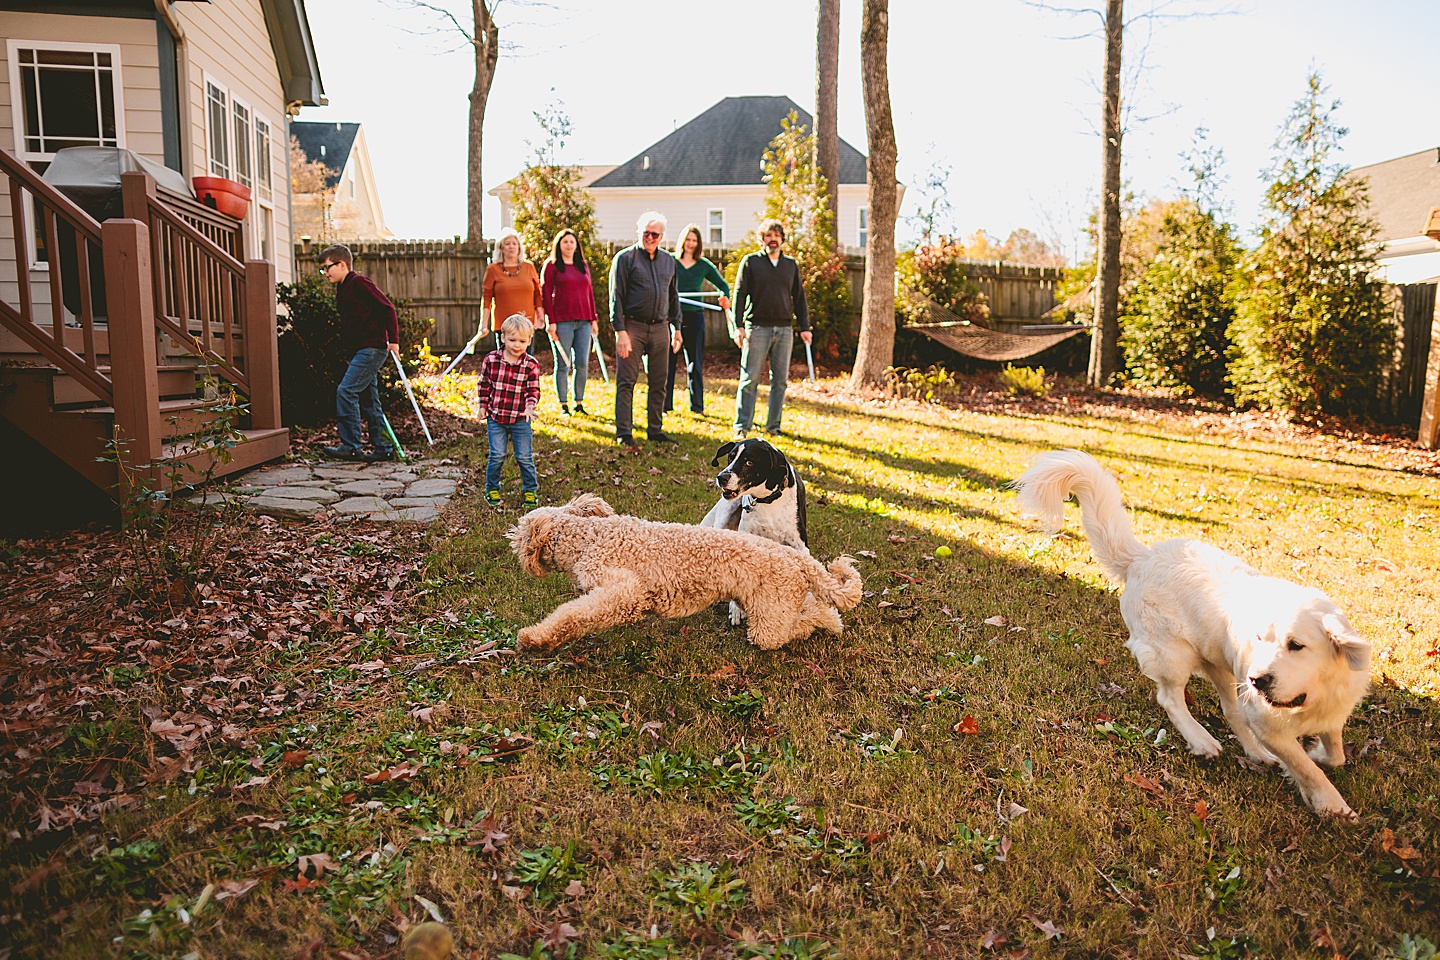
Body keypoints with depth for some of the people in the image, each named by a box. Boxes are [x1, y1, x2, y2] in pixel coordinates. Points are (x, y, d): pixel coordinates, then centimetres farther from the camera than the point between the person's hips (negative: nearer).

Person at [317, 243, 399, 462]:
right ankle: (383, 448, 14)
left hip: (372, 348, -10)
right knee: (368, 400, 9)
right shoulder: (342, 289, 18)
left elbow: (387, 308, -14)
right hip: (359, 351, 10)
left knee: (346, 391, -15)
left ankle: (351, 446, -11)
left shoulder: (360, 283, -9)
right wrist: (349, 350, 20)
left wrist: (393, 340, -17)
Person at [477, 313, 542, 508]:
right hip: (495, 417, 0)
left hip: (520, 419, 0)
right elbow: (484, 384, 8)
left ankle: (530, 489, 23)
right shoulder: (491, 360, -3)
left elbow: (533, 390, -6)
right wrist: (483, 406, 6)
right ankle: (492, 489, 20)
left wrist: (530, 406, -23)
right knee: (497, 456, 1)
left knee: (524, 457, 6)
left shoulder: (531, 365, -6)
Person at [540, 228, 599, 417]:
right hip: (562, 322, -4)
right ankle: (563, 404, 7)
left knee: (582, 364, 2)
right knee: (563, 364, -1)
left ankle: (579, 402, 12)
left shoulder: (583, 266, 16)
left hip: (583, 321, 4)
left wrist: (594, 319, 12)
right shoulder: (552, 265, 2)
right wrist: (551, 321, -10)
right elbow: (546, 294, -3)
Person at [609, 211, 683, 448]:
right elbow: (616, 297, -6)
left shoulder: (668, 261, 14)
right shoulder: (625, 258, -2)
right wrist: (620, 331, -13)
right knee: (627, 381, -3)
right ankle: (623, 433, 1)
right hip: (633, 326, -5)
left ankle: (655, 429, 17)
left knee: (659, 383, 8)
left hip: (660, 328, 5)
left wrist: (676, 328, 15)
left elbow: (673, 296, 21)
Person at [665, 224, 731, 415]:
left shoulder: (704, 265, 9)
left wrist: (725, 298, -7)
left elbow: (723, 285, 14)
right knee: (668, 360, -1)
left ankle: (697, 405, 12)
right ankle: (665, 404, 7)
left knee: (695, 361, 5)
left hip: (695, 316, 1)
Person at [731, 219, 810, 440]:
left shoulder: (791, 265, 14)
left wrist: (804, 327, 10)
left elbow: (799, 298, 17)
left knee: (780, 380, 5)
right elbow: (739, 294, 0)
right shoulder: (750, 262, 4)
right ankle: (742, 426, 1)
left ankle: (773, 425, 14)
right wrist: (738, 326, -9)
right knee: (750, 379, -4)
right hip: (757, 328, -4)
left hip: (784, 330, 4)